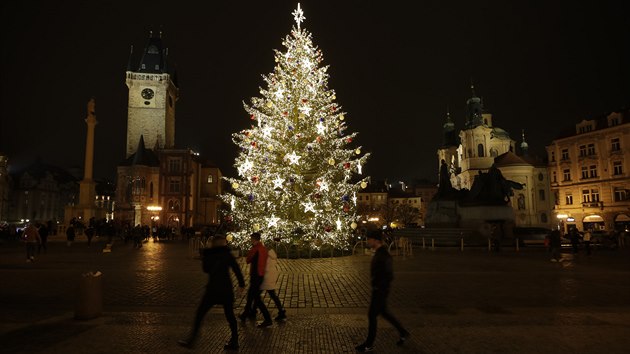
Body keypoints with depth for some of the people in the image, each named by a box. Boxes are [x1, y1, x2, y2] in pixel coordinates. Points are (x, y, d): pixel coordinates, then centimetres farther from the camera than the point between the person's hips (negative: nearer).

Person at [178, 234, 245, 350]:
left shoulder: (208, 255, 0)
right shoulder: (228, 254, -2)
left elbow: (206, 269, 15)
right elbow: (236, 269, -7)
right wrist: (241, 284, 0)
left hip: (212, 290, -1)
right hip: (226, 290, 1)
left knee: (199, 314, 11)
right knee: (230, 315, 12)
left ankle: (191, 340, 13)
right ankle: (234, 342, 15)